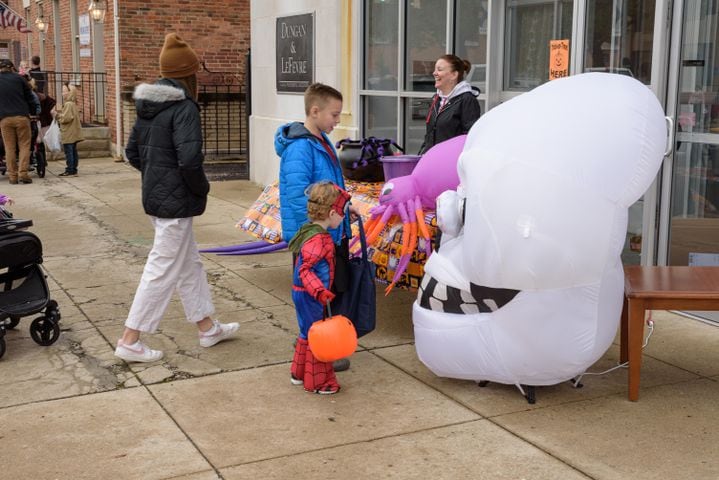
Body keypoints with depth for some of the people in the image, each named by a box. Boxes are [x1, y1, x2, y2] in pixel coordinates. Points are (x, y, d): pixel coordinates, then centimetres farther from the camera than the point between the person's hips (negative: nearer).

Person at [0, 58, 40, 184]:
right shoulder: (18, 78, 6)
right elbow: (29, 97, 6)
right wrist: (34, 109, 17)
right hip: (22, 116, -1)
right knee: (24, 146, 3)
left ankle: (12, 176, 4)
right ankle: (23, 173, -6)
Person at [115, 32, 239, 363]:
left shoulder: (148, 106, 9)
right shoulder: (184, 107, -17)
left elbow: (133, 153, 14)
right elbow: (189, 160, -27)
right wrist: (202, 188, -10)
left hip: (155, 196, 9)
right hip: (176, 201, -9)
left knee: (189, 263, 18)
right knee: (163, 270, 1)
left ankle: (207, 328, 30)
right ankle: (130, 341, 7)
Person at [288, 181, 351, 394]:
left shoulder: (313, 233, 6)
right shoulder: (317, 240, -25)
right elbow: (305, 270, -30)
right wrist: (320, 291, -38)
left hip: (305, 294, 10)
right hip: (310, 296, -10)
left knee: (307, 333, 22)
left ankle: (299, 373, 36)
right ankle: (318, 381, 14)